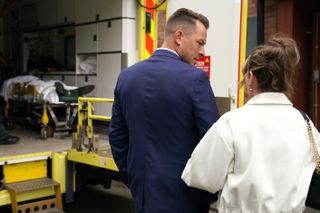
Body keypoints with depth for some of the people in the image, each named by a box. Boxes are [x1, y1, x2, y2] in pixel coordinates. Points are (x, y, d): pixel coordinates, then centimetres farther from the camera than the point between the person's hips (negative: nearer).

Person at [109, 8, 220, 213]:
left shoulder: (127, 76, 1)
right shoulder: (194, 78, -16)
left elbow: (117, 136, 7)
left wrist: (132, 180, 15)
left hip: (143, 189, 5)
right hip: (182, 193, -5)